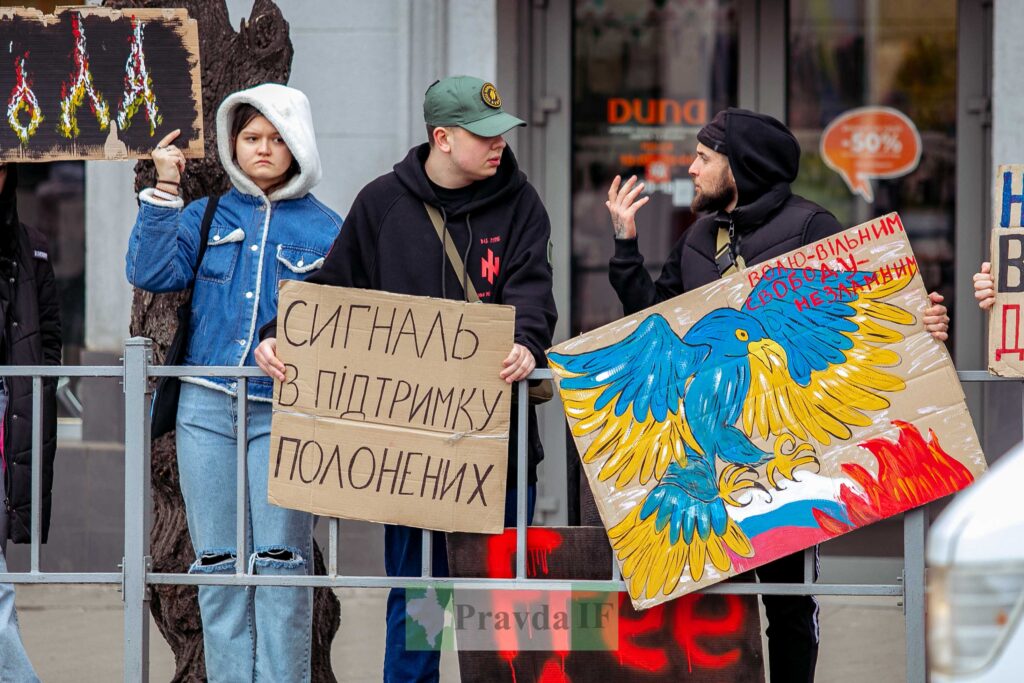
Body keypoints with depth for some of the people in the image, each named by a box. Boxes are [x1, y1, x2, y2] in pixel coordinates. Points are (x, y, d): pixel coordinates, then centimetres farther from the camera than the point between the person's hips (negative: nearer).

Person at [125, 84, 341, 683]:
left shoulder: (326, 229, 6)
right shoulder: (206, 217, 12)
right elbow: (153, 272, -2)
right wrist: (163, 191, -4)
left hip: (284, 412, -2)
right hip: (207, 408, 3)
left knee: (280, 561, -9)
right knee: (218, 564, 4)